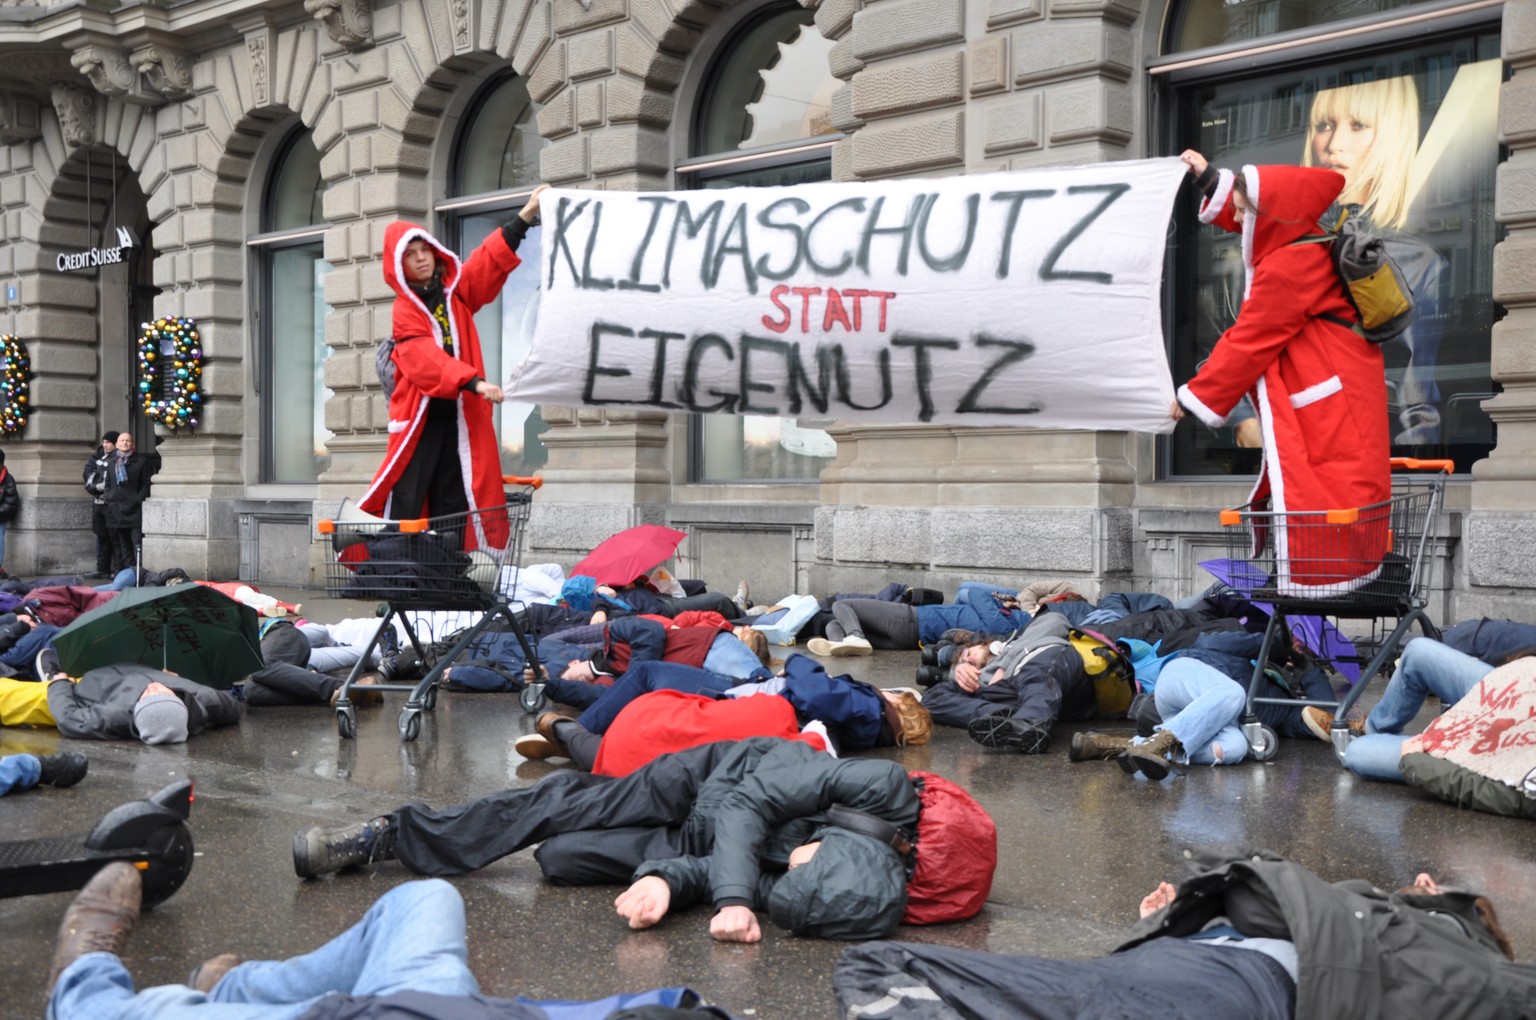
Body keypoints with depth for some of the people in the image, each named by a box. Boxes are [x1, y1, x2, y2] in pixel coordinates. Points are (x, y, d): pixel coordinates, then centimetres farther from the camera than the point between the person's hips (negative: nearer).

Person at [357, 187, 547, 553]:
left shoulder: (456, 291, 10)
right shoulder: (404, 310, -6)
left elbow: (491, 260, 3)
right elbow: (426, 358, -20)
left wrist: (526, 215, -6)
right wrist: (474, 382, -33)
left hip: (461, 414, 5)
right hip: (419, 415, -5)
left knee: (453, 505, 6)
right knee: (406, 502, -9)